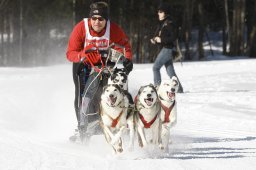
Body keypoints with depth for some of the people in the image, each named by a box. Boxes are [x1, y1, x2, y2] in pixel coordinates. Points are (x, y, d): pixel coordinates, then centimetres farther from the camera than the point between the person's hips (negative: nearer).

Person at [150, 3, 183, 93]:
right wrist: (154, 40, 2)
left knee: (156, 67, -10)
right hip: (163, 49, 9)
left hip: (167, 49, -9)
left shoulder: (169, 24, -11)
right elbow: (158, 35, 22)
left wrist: (161, 40, -20)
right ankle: (179, 89, 12)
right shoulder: (161, 24, 15)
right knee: (170, 71, 9)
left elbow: (173, 38, -16)